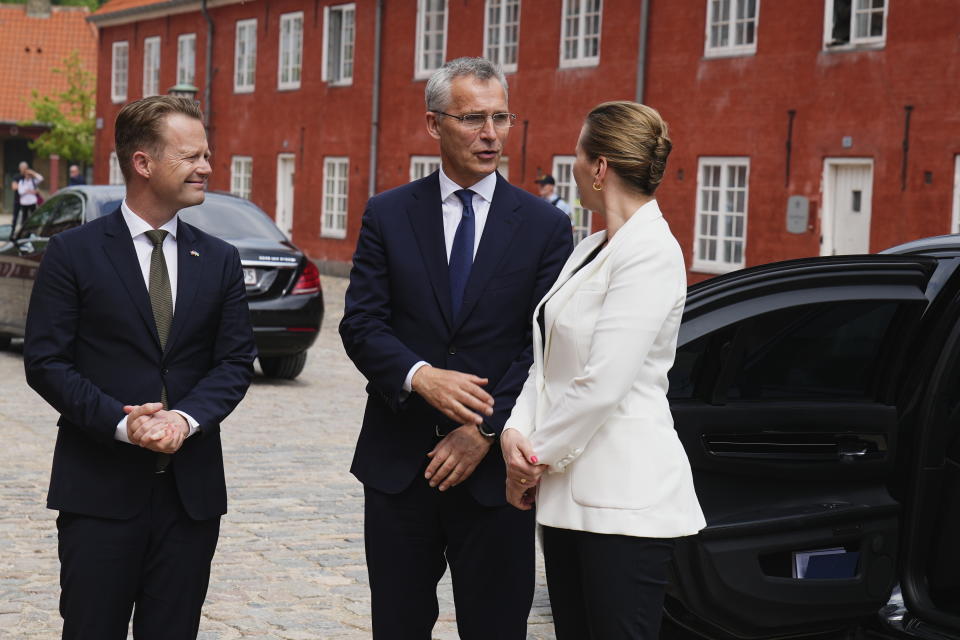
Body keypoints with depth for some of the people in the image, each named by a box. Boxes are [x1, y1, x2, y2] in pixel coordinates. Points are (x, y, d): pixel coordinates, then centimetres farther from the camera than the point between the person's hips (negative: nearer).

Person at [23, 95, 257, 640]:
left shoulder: (220, 261, 10)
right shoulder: (75, 253, -1)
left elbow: (236, 362, 5)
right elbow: (46, 362, -5)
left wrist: (185, 418, -14)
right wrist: (122, 423, -17)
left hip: (192, 489, 3)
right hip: (100, 489, -3)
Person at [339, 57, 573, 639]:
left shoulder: (545, 226, 1)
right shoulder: (387, 215, 4)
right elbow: (360, 324, -2)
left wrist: (486, 430, -13)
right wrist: (420, 375, -20)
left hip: (494, 468, -1)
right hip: (398, 462, 1)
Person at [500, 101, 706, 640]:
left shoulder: (651, 253, -15)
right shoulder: (591, 251, 15)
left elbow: (602, 383, -20)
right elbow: (549, 358, 13)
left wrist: (538, 455, -10)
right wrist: (518, 431, -4)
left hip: (624, 499, -9)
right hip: (569, 494, 9)